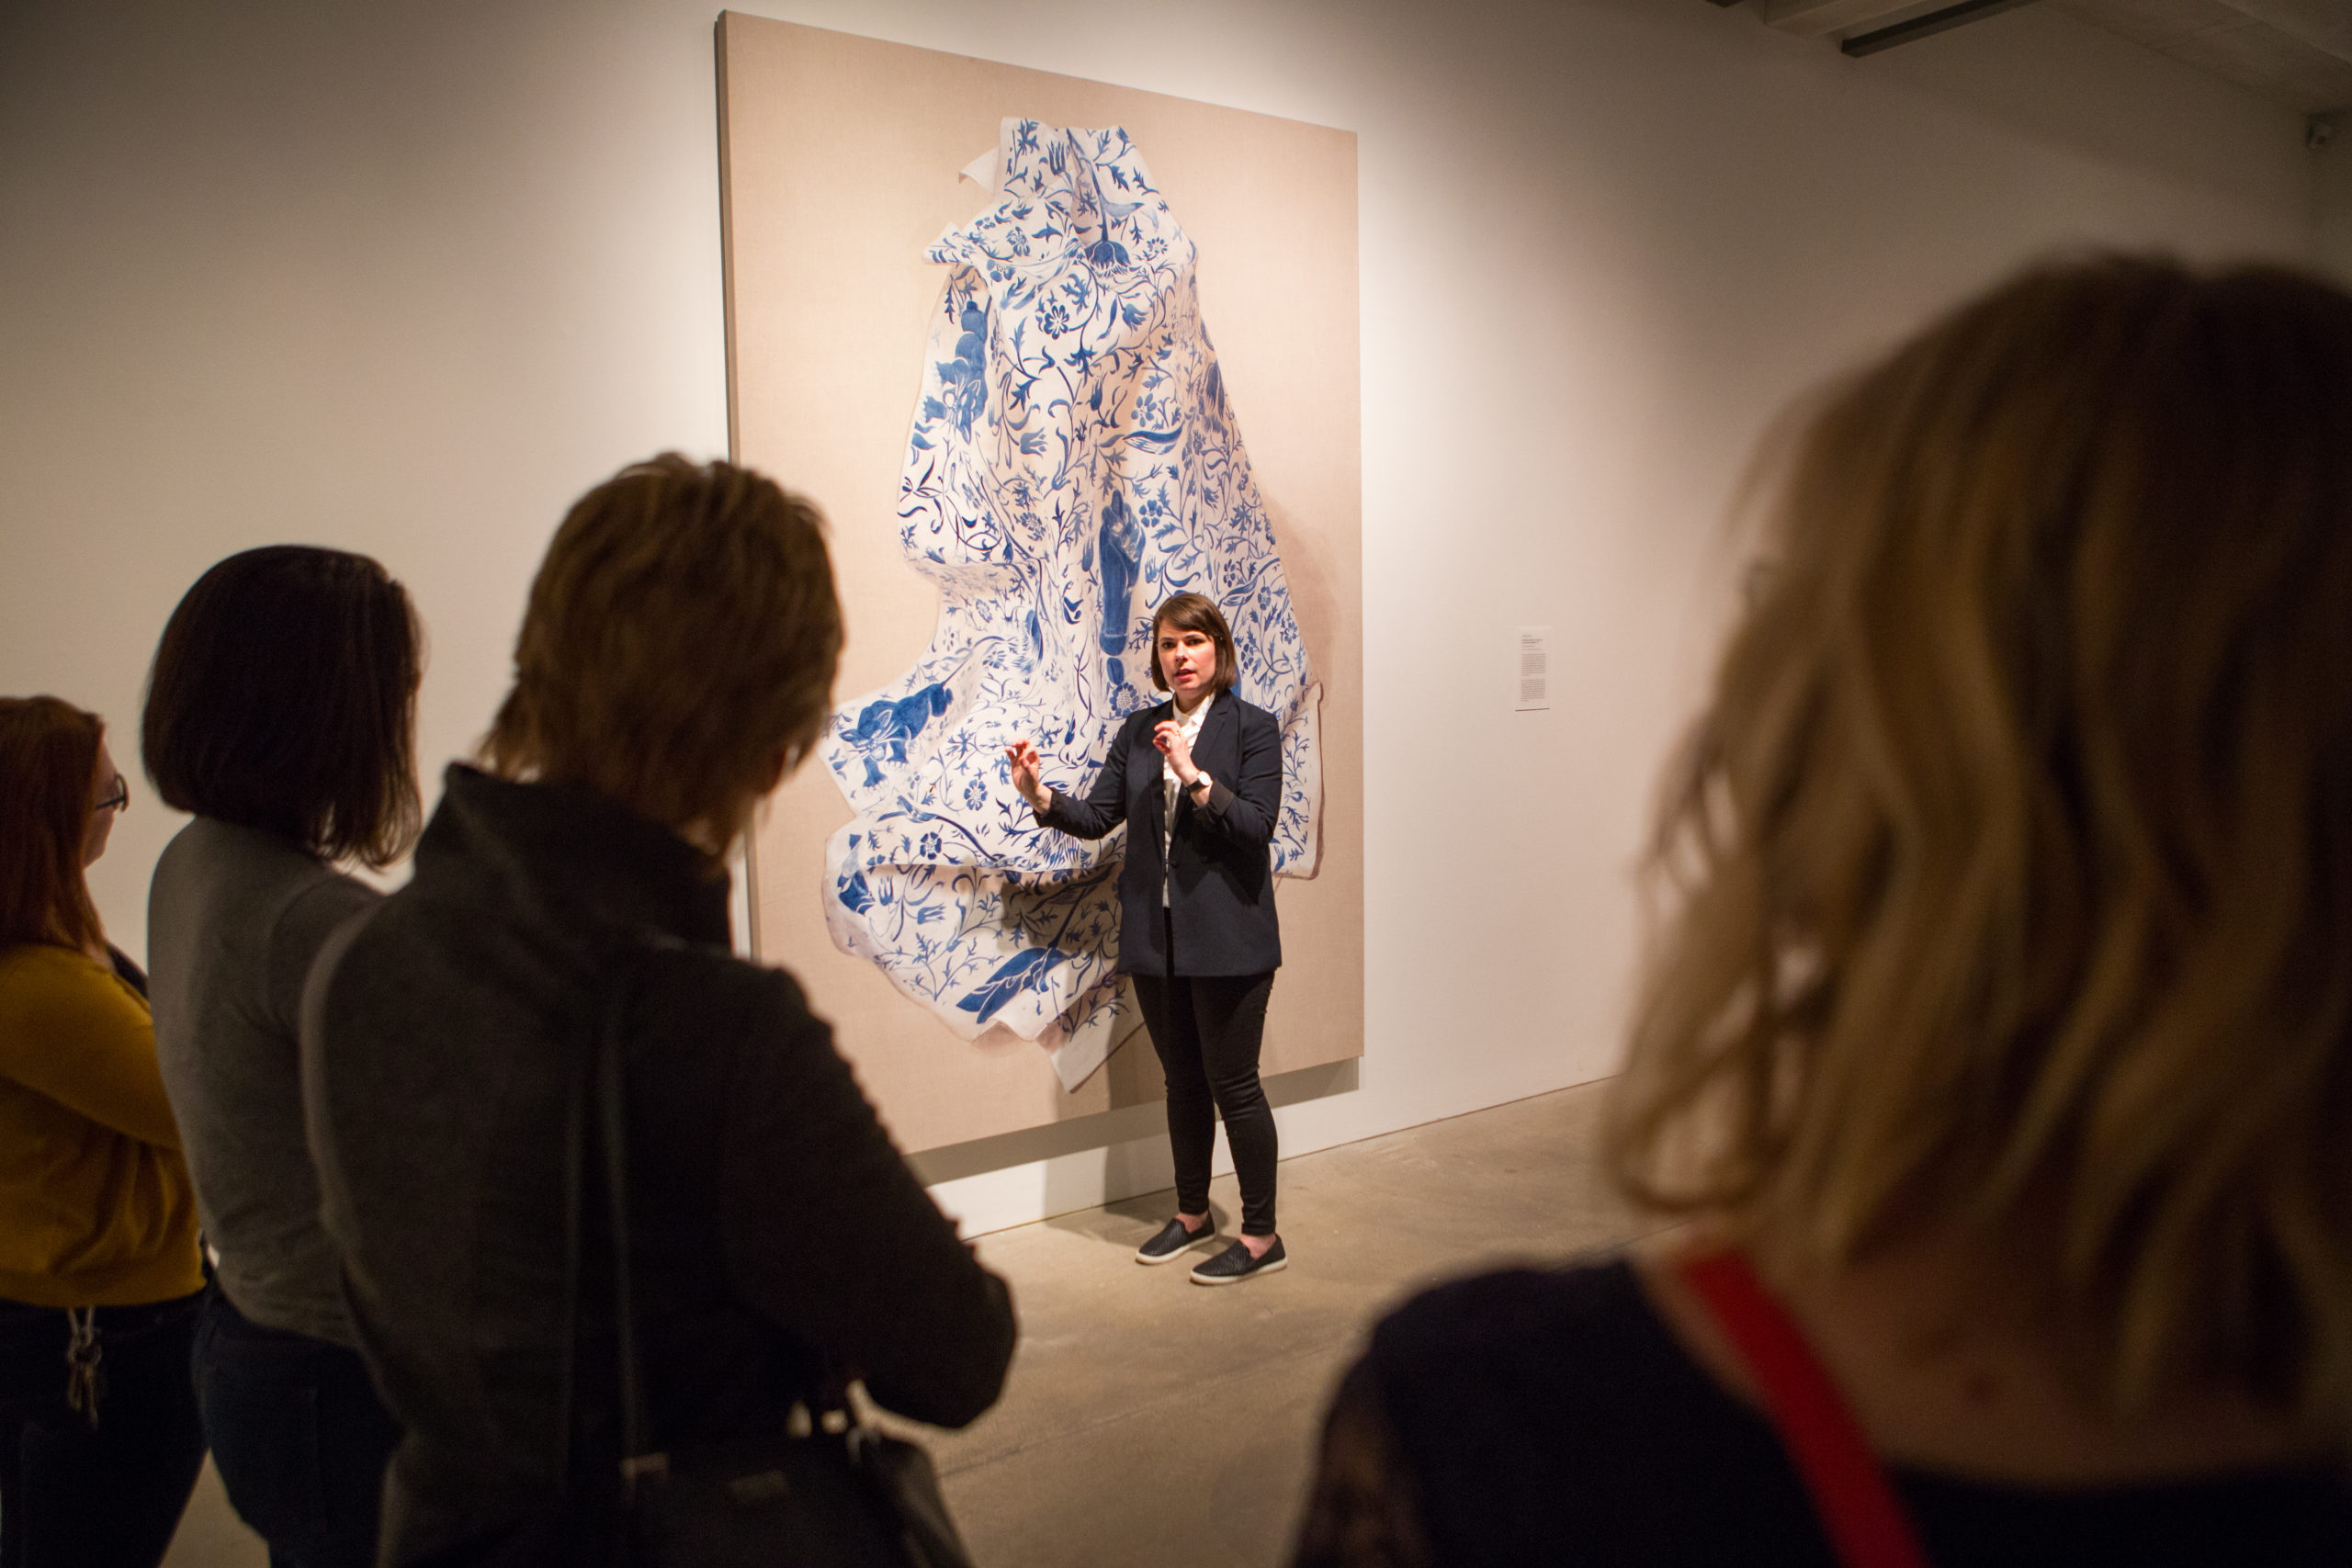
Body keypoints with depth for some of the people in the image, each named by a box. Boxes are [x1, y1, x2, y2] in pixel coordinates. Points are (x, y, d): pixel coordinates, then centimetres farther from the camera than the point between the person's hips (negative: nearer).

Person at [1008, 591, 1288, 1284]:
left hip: (1226, 935, -5)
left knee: (1233, 1084, 1)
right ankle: (1192, 1213, 34)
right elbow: (1097, 817, 6)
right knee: (1183, 1081, 17)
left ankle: (1261, 1237, 14)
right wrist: (1040, 796, -11)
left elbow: (1257, 825, -14)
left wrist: (1195, 775, -23)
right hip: (1155, 937, 5)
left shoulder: (1252, 727, -5)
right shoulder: (1138, 730, 9)